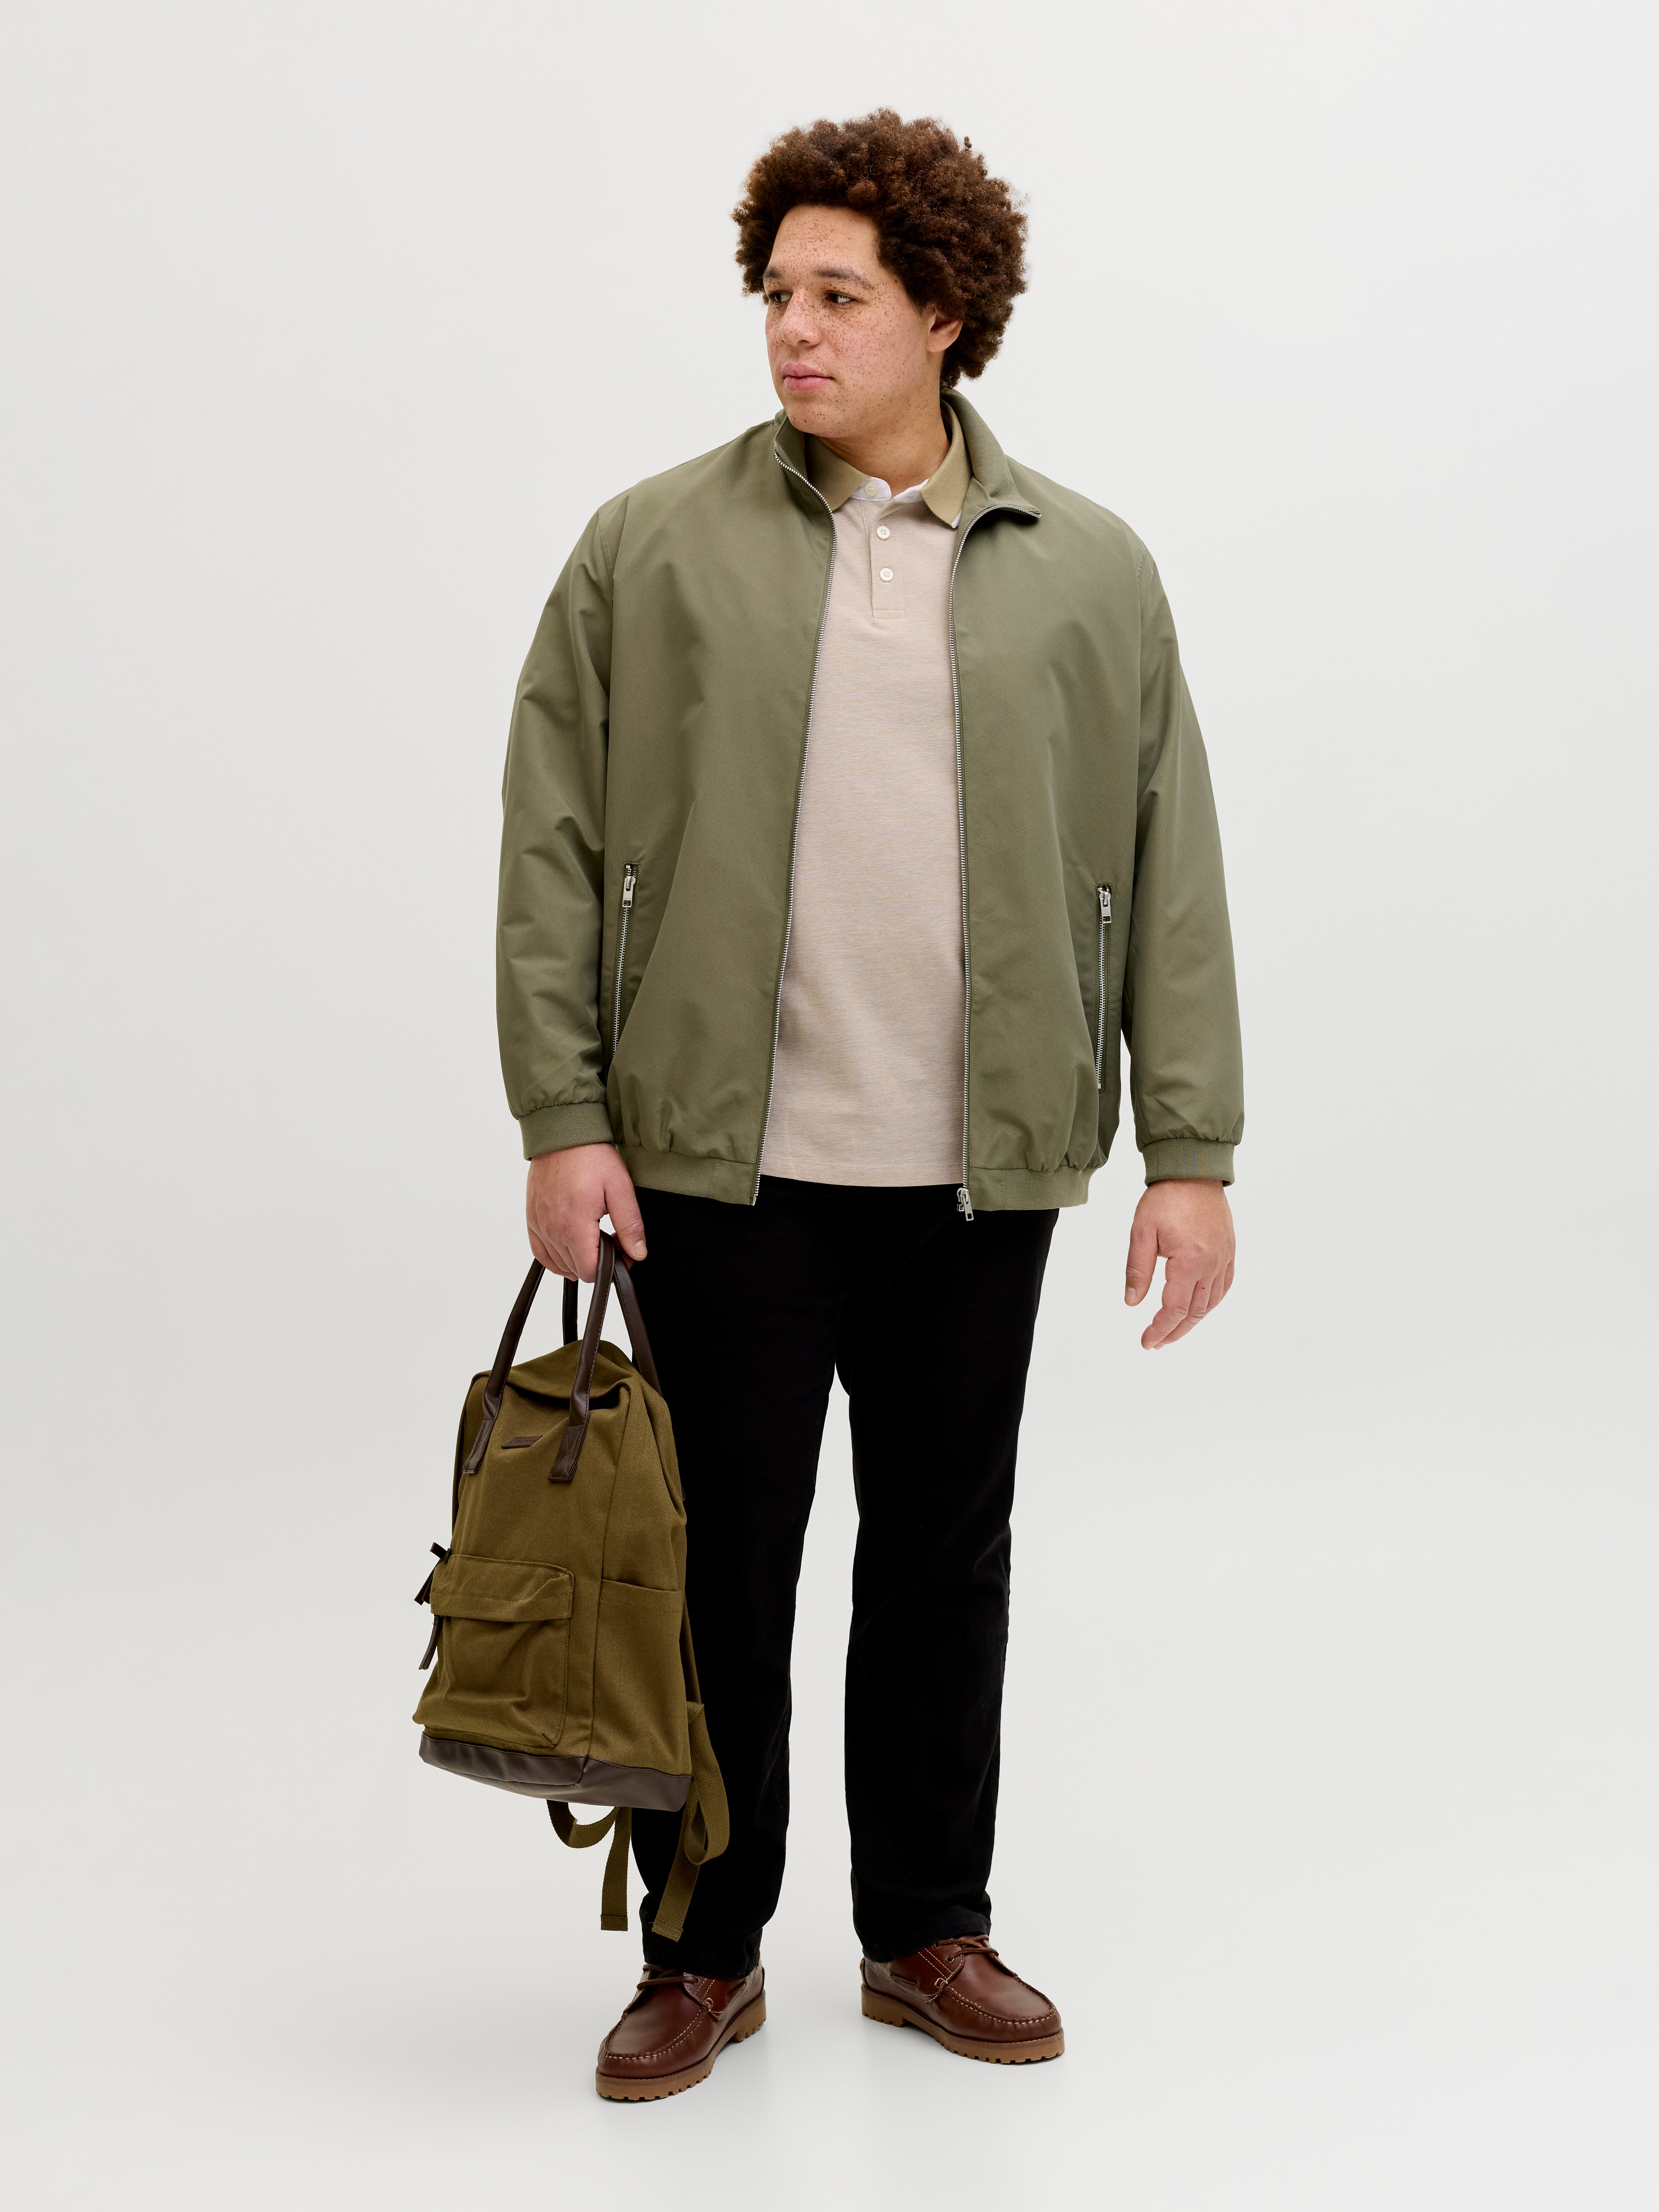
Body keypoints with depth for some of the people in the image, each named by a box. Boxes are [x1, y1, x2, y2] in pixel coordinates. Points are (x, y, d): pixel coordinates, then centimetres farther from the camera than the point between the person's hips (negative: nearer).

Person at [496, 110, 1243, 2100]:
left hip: (976, 1174, 2)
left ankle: (928, 1930, 29)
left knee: (947, 1558, 12)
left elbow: (1169, 877, 5)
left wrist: (1191, 1154, 0)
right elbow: (553, 850, 1)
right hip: (724, 1163, -1)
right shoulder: (651, 550, 1)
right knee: (719, 1564, 6)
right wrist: (563, 1120, -6)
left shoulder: (1089, 574, 5)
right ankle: (704, 1948, 23)